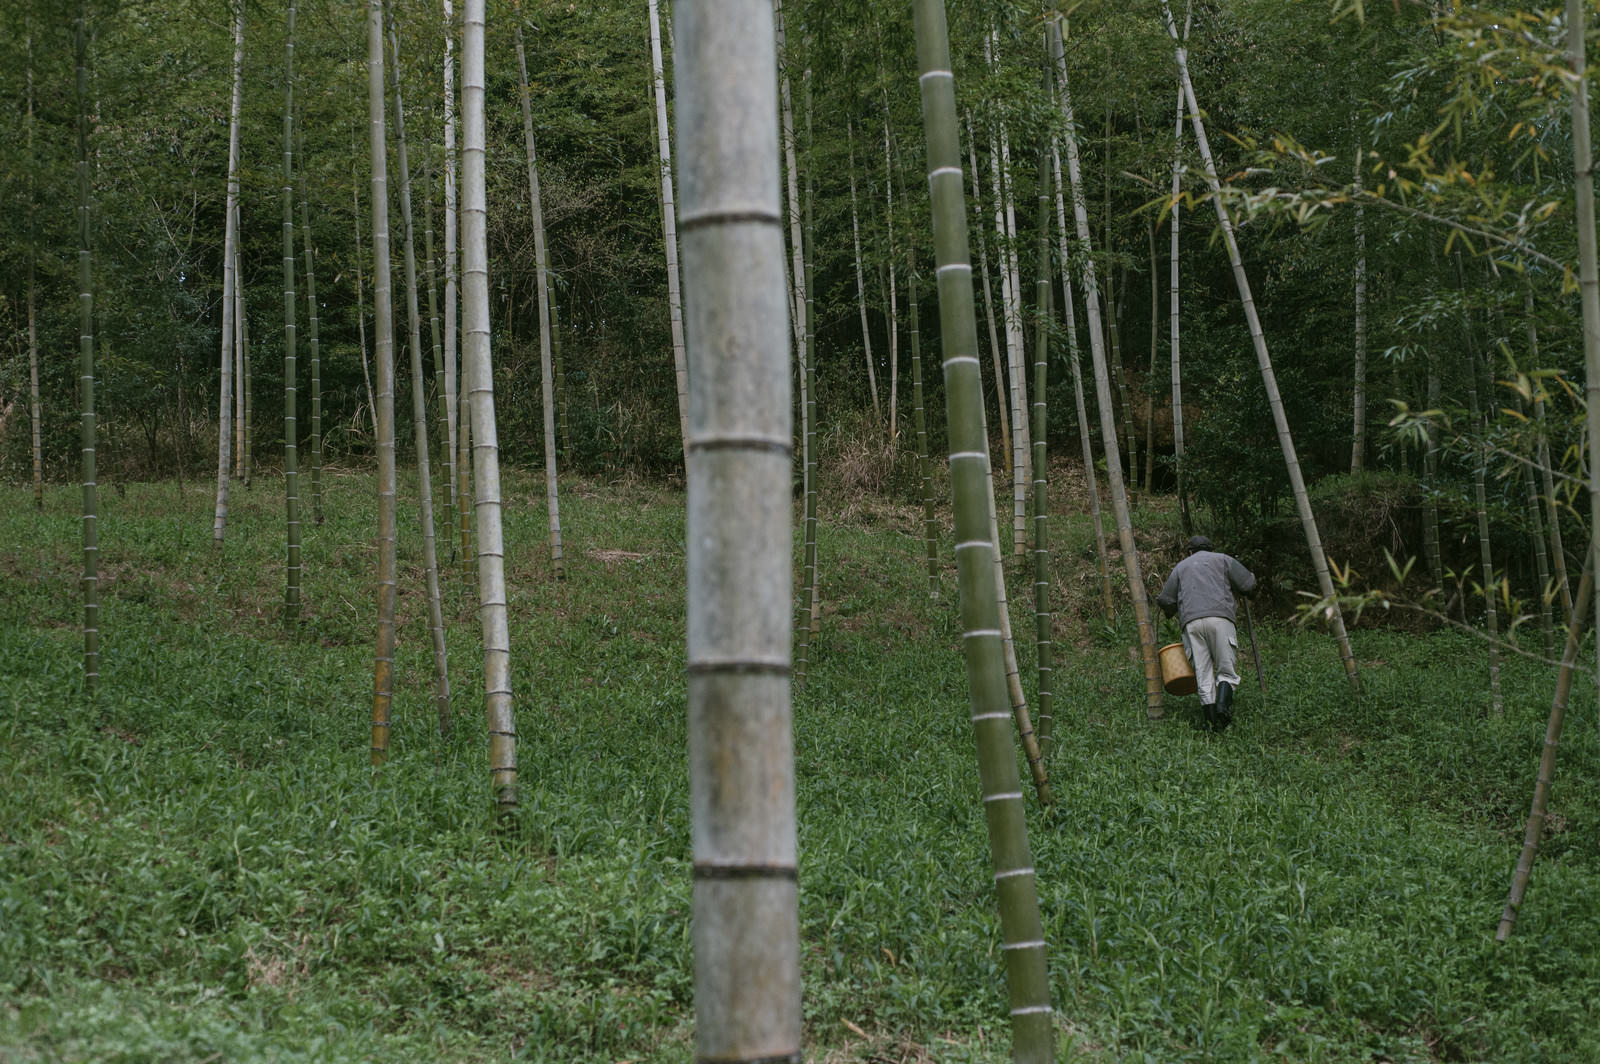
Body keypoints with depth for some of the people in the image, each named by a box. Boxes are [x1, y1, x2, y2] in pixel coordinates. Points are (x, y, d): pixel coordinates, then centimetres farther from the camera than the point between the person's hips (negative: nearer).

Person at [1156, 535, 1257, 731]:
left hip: (1191, 622, 2)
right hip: (1220, 618, -2)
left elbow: (1166, 601, 20)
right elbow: (1249, 584, 15)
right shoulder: (1222, 559, 21)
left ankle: (1211, 721, -10)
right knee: (1227, 670, 2)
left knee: (1203, 674, 1)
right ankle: (1223, 703, -26)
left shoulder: (1181, 567, 26)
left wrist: (1170, 613, 43)